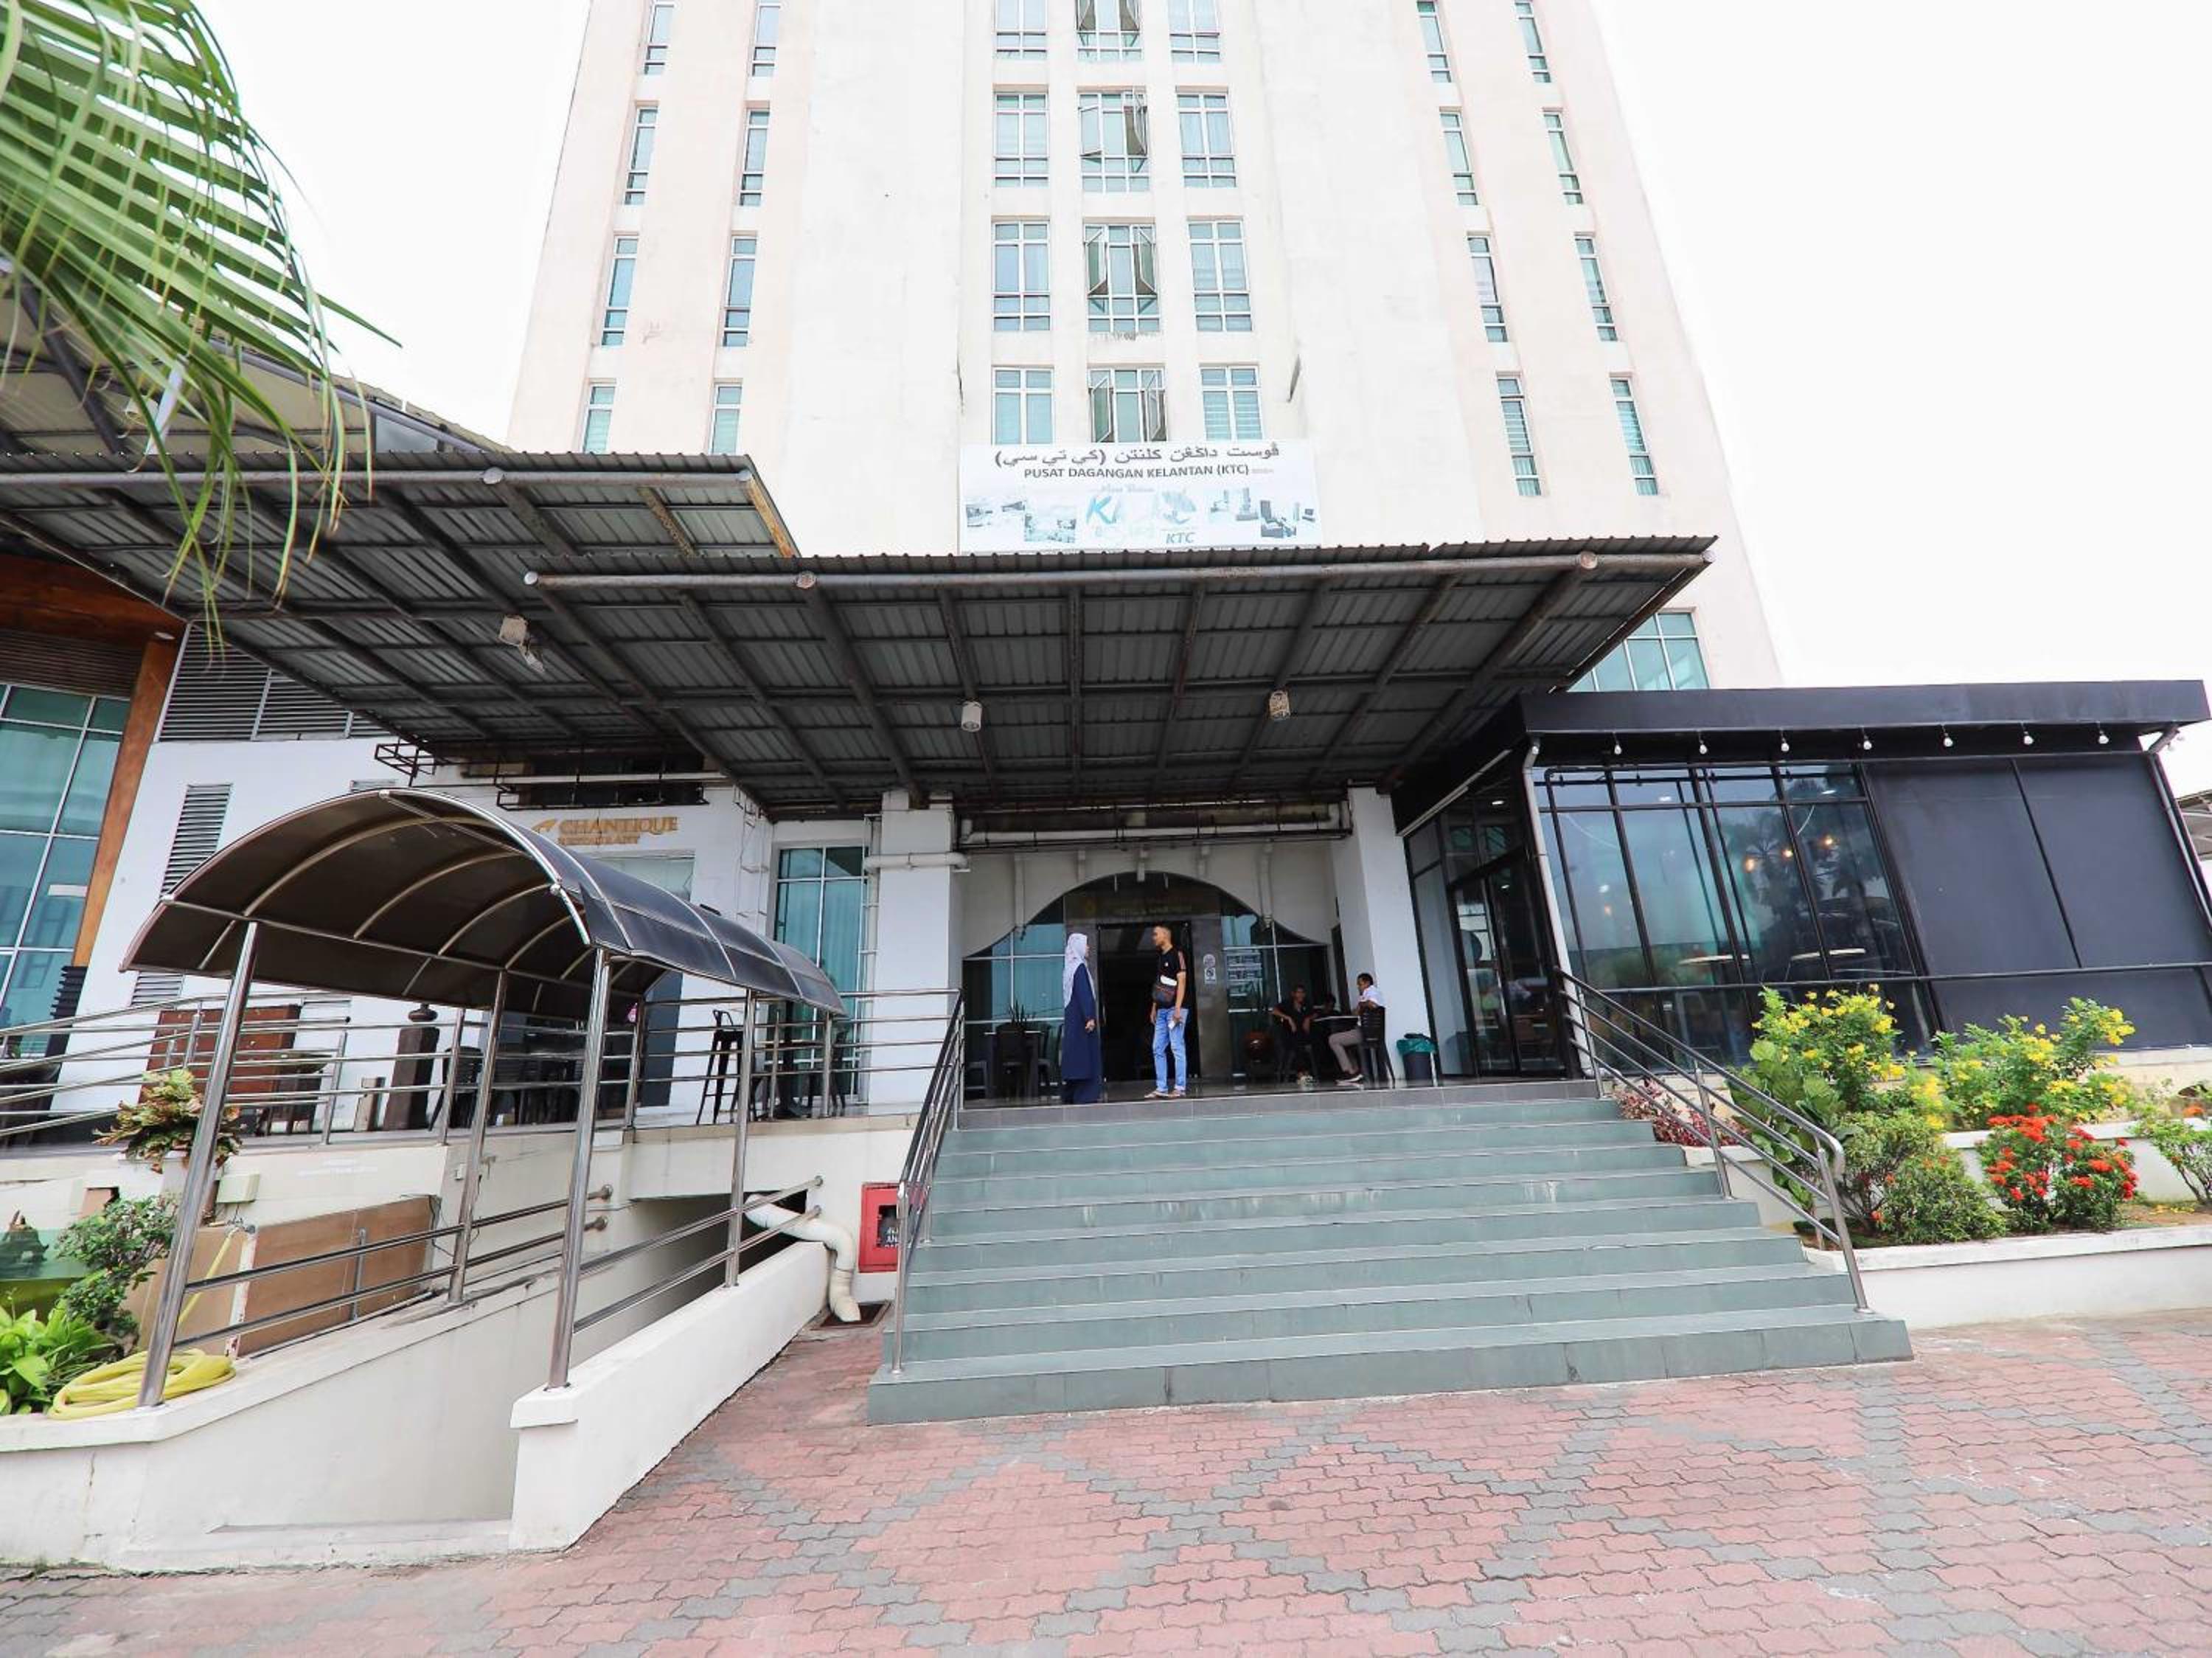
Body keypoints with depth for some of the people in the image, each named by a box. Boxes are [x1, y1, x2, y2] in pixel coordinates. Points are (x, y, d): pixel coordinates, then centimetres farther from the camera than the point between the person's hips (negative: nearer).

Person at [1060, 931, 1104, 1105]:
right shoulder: (1080, 967, -14)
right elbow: (1084, 994, -20)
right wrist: (1089, 1018, -22)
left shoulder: (1069, 966, 13)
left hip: (1072, 1018, 9)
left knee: (1073, 1055, 11)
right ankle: (1085, 1096, -3)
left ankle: (1069, 1094, 15)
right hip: (1081, 1019, -9)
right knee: (1086, 1057, -5)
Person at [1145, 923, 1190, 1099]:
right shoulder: (1161, 958, 19)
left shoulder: (1177, 955, -5)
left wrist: (1178, 1008, -19)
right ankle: (1161, 1088, 10)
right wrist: (1154, 1008, 17)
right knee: (1158, 1049, 6)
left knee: (1177, 1047, -7)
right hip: (1162, 1010, 9)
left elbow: (1182, 981, -12)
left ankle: (1180, 1088, -2)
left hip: (1174, 1008, -9)